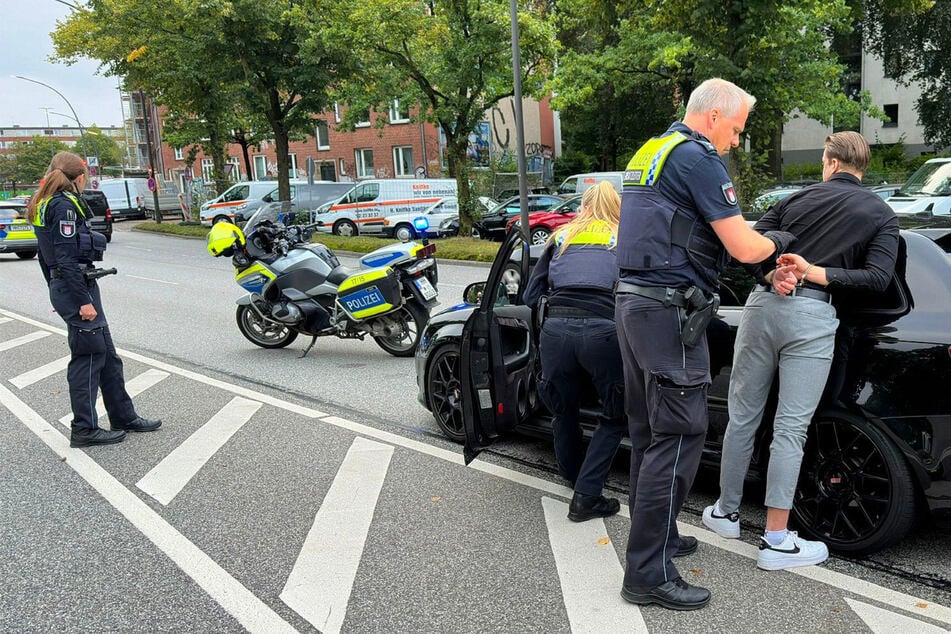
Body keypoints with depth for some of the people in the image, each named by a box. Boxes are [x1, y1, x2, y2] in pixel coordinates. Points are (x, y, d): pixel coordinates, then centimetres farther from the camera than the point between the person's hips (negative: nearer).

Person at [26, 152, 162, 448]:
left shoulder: (45, 204, 16)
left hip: (63, 288, 10)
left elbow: (46, 256, 20)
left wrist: (57, 291, 25)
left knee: (107, 355, 13)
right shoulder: (65, 205, -14)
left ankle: (124, 417, 20)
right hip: (77, 288, -10)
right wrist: (83, 301, -21)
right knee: (87, 357, -2)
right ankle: (84, 429, 6)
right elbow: (66, 259, -21)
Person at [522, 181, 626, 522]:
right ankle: (585, 497, 9)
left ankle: (576, 480, 40)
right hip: (602, 331, -2)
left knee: (563, 411, 23)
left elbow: (531, 296, 23)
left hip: (556, 328, 2)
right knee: (614, 417, 16)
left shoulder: (561, 236, 24)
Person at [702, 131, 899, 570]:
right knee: (791, 428, -1)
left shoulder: (800, 198, 15)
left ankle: (725, 512, 26)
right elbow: (877, 277, -4)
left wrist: (774, 274, -8)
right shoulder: (882, 216, 10)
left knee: (742, 416, 12)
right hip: (812, 317, -2)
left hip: (764, 304, 2)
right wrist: (814, 273, -5)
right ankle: (776, 541, 3)